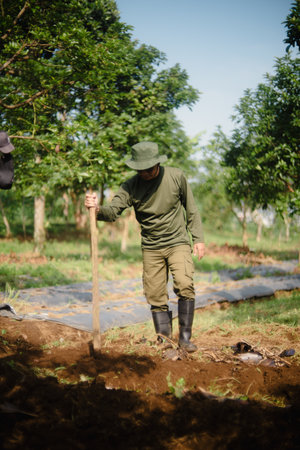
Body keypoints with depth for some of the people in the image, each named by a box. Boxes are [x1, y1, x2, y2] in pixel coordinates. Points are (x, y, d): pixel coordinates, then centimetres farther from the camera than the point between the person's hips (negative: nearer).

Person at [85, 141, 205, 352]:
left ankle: (185, 337, -7)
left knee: (184, 285, -18)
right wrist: (97, 209, -40)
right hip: (151, 248, 2)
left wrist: (198, 238, 3)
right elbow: (114, 211, -18)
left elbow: (191, 209, 3)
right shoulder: (131, 186, -8)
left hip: (178, 242, -2)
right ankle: (164, 339, 17)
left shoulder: (176, 177, -8)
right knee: (156, 296, 3)